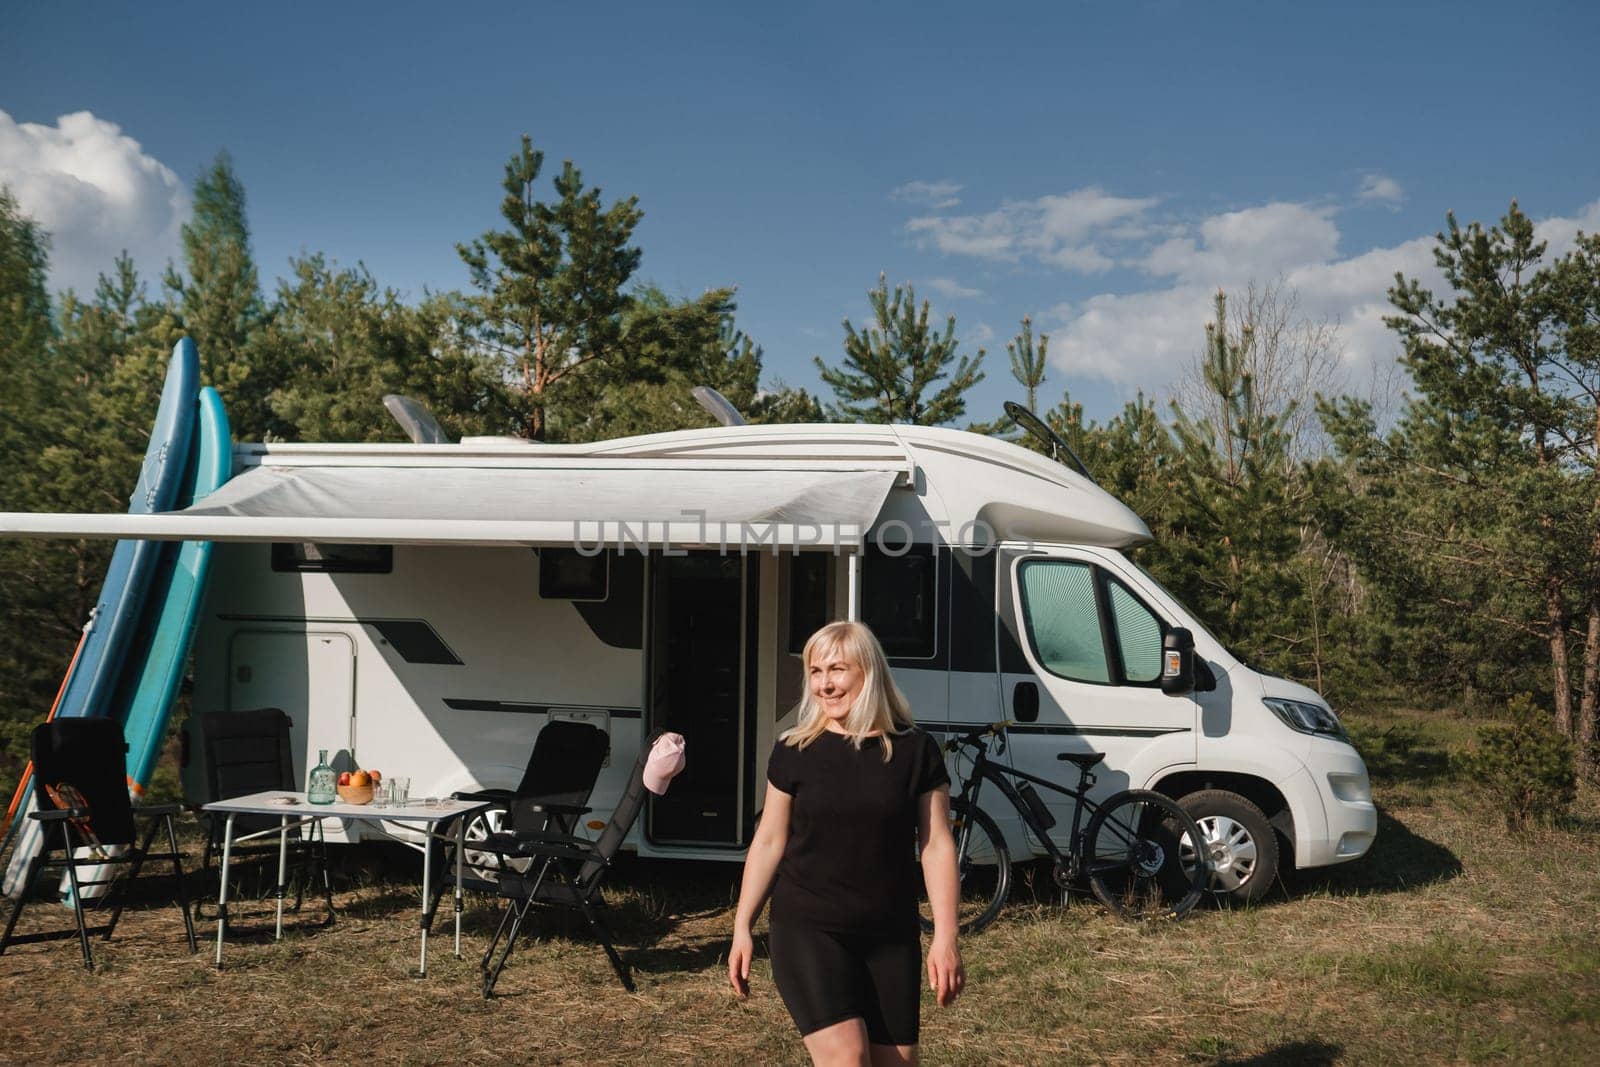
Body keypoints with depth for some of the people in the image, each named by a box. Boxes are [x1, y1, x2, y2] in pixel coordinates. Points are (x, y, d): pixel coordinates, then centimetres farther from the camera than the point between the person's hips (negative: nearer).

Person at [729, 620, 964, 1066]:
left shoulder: (915, 751, -1)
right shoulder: (794, 751, -1)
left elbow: (936, 845, 0)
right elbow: (769, 843, 5)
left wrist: (945, 936, -4)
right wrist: (742, 927, 5)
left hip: (890, 935, 2)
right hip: (807, 930, -2)